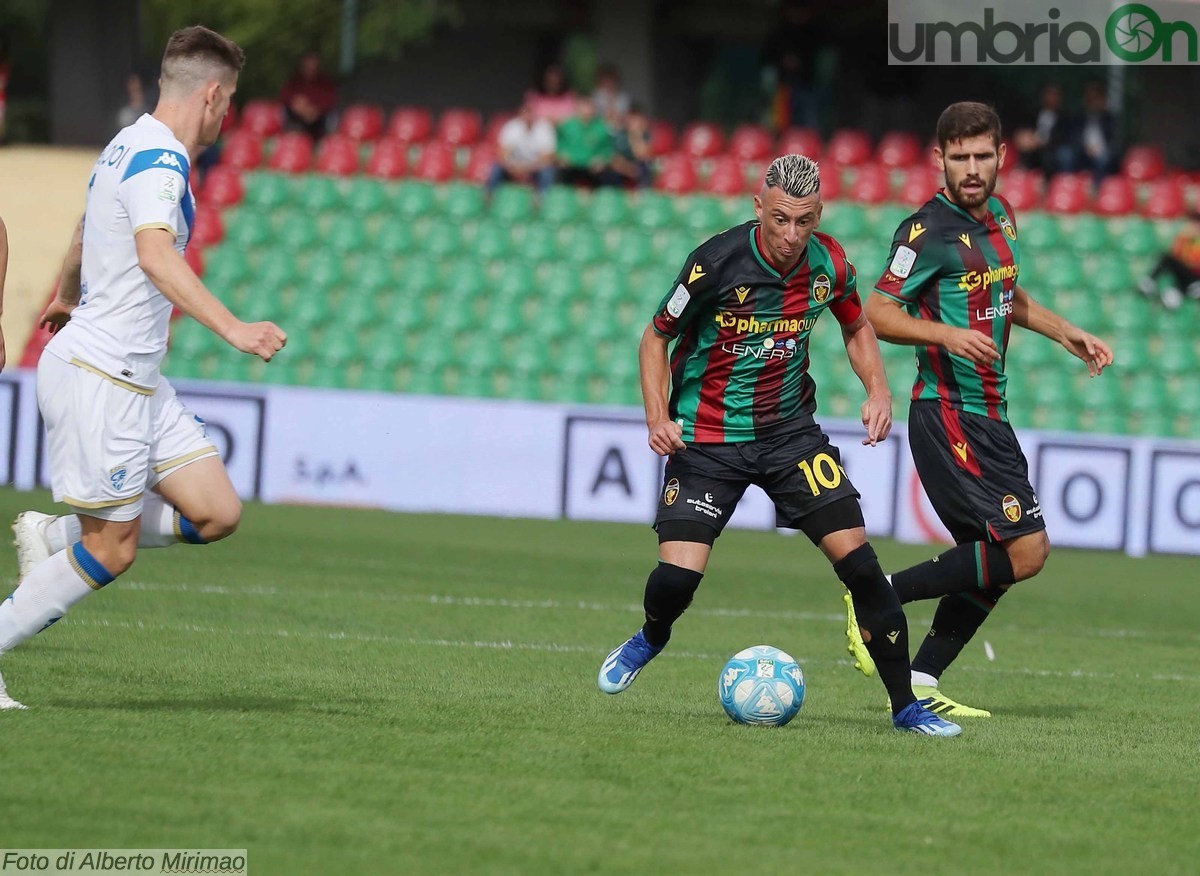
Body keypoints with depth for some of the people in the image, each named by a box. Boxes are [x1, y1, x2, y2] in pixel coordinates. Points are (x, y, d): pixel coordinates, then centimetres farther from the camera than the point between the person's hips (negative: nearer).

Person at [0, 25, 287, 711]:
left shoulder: (130, 148, 15)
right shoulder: (159, 160, -17)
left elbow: (83, 239, 33)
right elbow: (155, 256, -35)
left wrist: (67, 298, 52)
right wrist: (233, 329, -44)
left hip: (136, 380, 10)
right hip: (98, 378, -10)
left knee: (217, 513, 2)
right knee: (112, 551, -5)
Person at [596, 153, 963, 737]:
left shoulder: (828, 263, -7)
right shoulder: (718, 262, -19)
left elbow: (856, 327, 15)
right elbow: (656, 337, -5)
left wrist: (877, 389, -2)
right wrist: (658, 416, -19)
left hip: (789, 431, 3)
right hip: (706, 440, -3)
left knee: (857, 557, -9)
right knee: (678, 575, -15)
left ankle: (906, 707, 1)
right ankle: (651, 640, 24)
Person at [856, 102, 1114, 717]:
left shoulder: (1000, 216, 12)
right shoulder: (929, 231, -14)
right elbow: (878, 314, -16)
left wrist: (1066, 333, 22)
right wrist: (948, 334, -29)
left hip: (989, 416, 9)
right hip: (948, 414, -9)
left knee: (996, 565, 8)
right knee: (1025, 549, -16)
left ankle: (919, 684, 12)